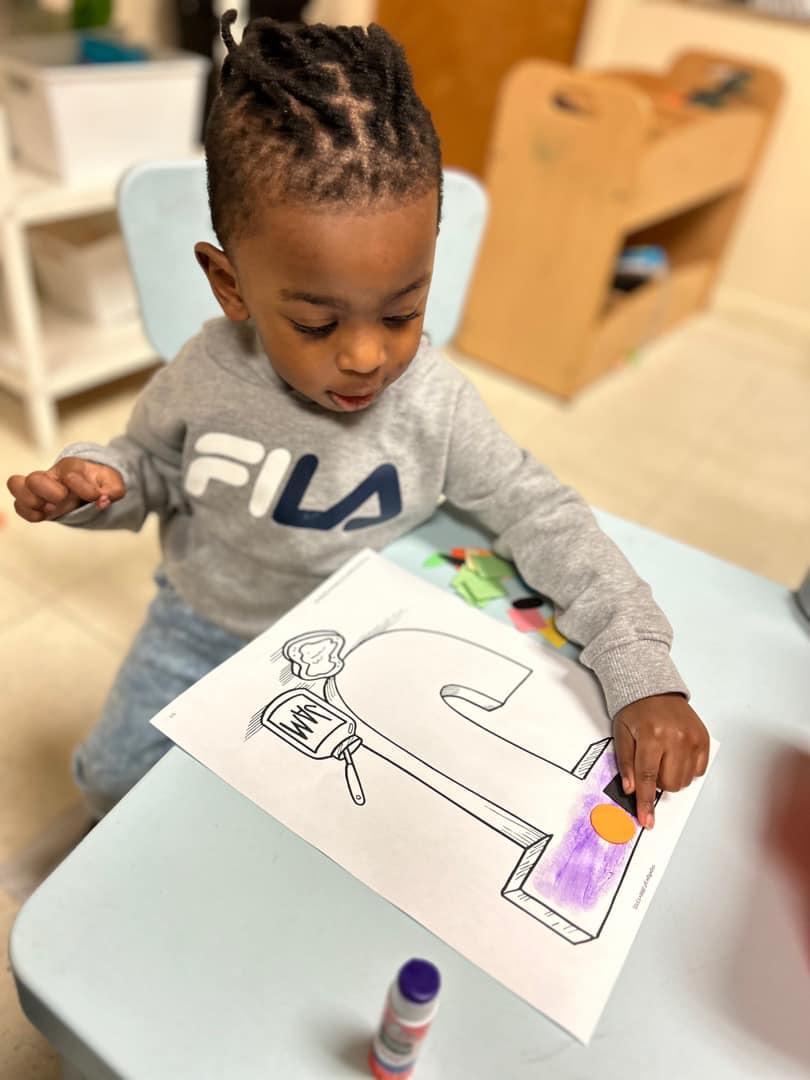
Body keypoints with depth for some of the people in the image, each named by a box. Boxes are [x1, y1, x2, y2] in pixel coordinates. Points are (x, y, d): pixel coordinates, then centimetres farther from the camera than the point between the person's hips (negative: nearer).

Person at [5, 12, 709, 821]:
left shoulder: (435, 402, -25)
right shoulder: (204, 378, -22)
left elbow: (539, 514, -20)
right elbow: (154, 465, -1)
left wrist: (643, 672, -27)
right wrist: (95, 479, -26)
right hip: (203, 622, 2)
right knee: (113, 775, 17)